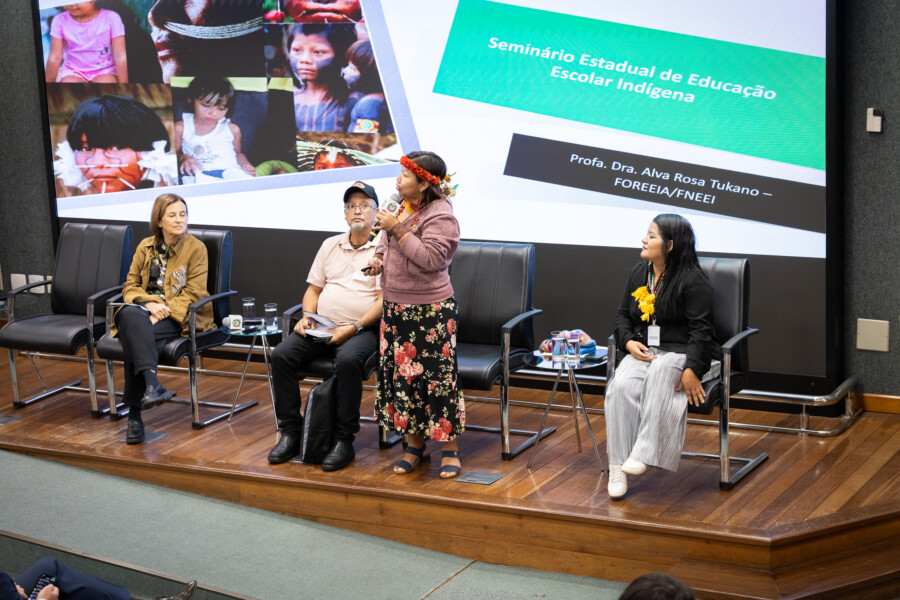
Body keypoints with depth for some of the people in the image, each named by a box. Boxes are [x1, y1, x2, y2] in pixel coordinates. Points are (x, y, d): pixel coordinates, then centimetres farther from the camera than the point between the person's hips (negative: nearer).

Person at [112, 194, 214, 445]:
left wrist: (164, 311, -18)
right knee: (131, 316, -36)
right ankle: (152, 384, -49)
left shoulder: (196, 248, 2)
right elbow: (130, 285, 14)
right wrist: (150, 304, -9)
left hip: (179, 316, -3)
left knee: (134, 338, -32)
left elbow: (194, 293, -5)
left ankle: (135, 413, -33)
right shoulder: (145, 247, 15)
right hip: (145, 308, 3)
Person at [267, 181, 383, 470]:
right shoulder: (330, 245, 19)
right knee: (281, 354, -19)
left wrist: (353, 328, -18)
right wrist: (307, 317, 1)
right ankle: (290, 432, -11)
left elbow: (384, 300, -9)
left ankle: (344, 440, -25)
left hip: (361, 329, -6)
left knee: (348, 359, -37)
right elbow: (313, 289, 21)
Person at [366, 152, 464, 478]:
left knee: (435, 375, -4)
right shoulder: (402, 207, 8)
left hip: (430, 309, -8)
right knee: (401, 374, 10)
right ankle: (415, 445, 22)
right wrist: (379, 257, 5)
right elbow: (387, 241, 26)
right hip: (395, 306, 8)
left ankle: (450, 448, 8)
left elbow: (431, 258, -25)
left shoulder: (440, 216, -15)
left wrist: (397, 230, -25)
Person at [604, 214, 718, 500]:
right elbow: (622, 314, 21)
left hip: (679, 353, -5)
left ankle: (643, 453, -41)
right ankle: (617, 466, -28)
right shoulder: (637, 273, 13)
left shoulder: (694, 280, -8)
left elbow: (700, 329, -12)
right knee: (621, 385, -27)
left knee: (660, 372, -40)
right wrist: (629, 342, 0)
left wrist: (691, 370, -24)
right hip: (642, 351, 5)